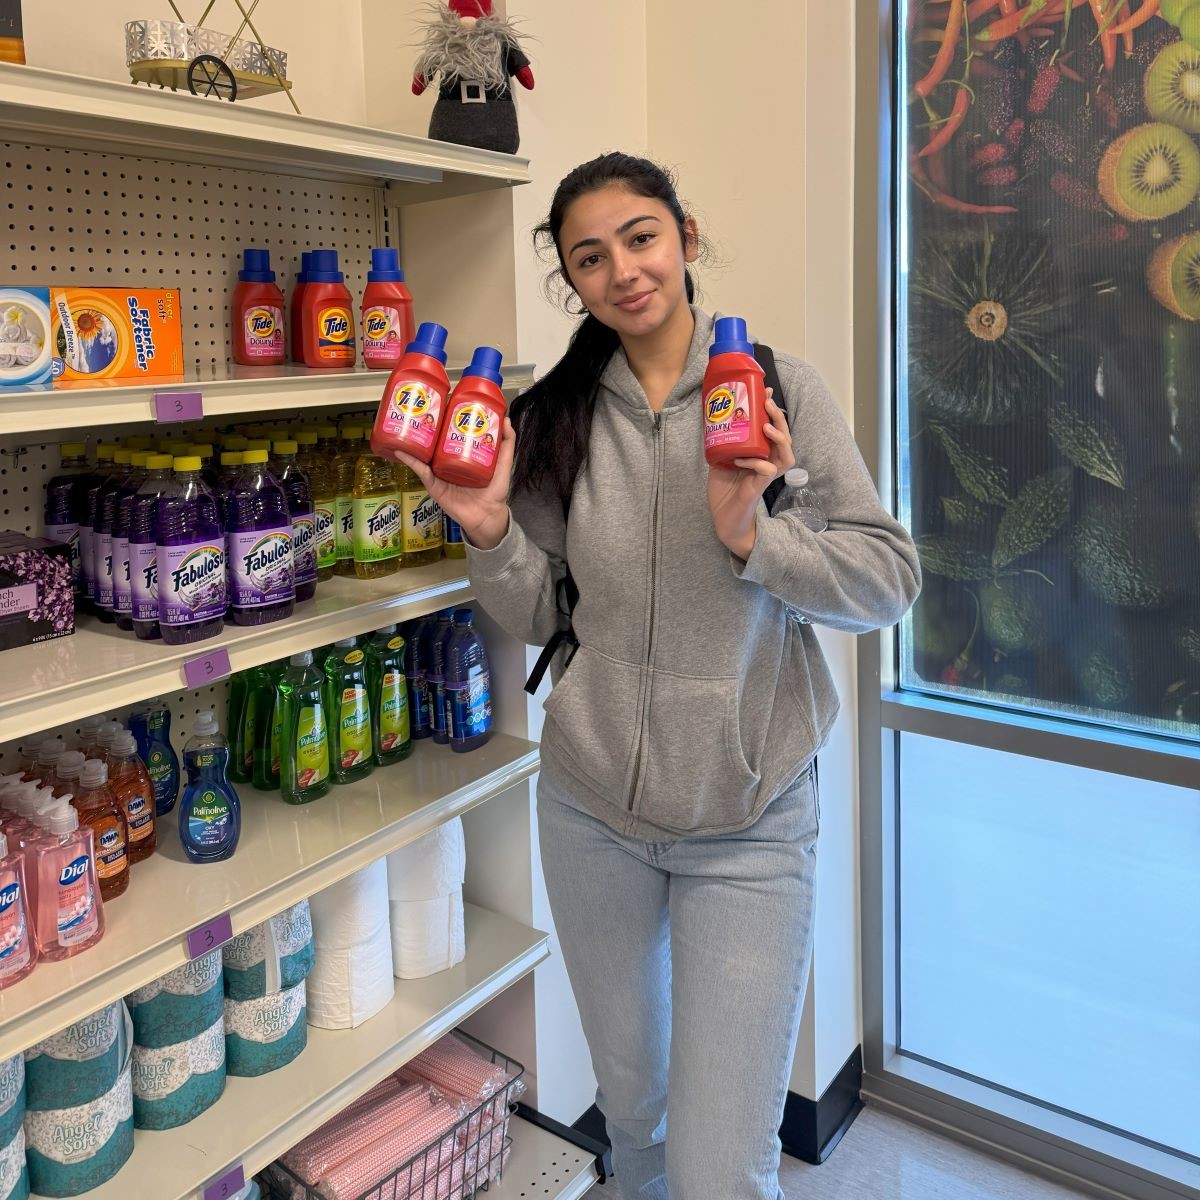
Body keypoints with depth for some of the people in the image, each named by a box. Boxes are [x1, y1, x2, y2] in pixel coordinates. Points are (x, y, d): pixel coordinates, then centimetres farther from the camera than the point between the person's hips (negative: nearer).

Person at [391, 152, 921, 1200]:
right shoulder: (556, 416, 1)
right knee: (630, 1103, 24)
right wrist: (490, 529, -13)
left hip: (749, 820, -3)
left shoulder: (779, 389, -6)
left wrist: (751, 533, -25)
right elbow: (543, 617, 5)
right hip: (590, 807, 3)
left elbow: (890, 579, -9)